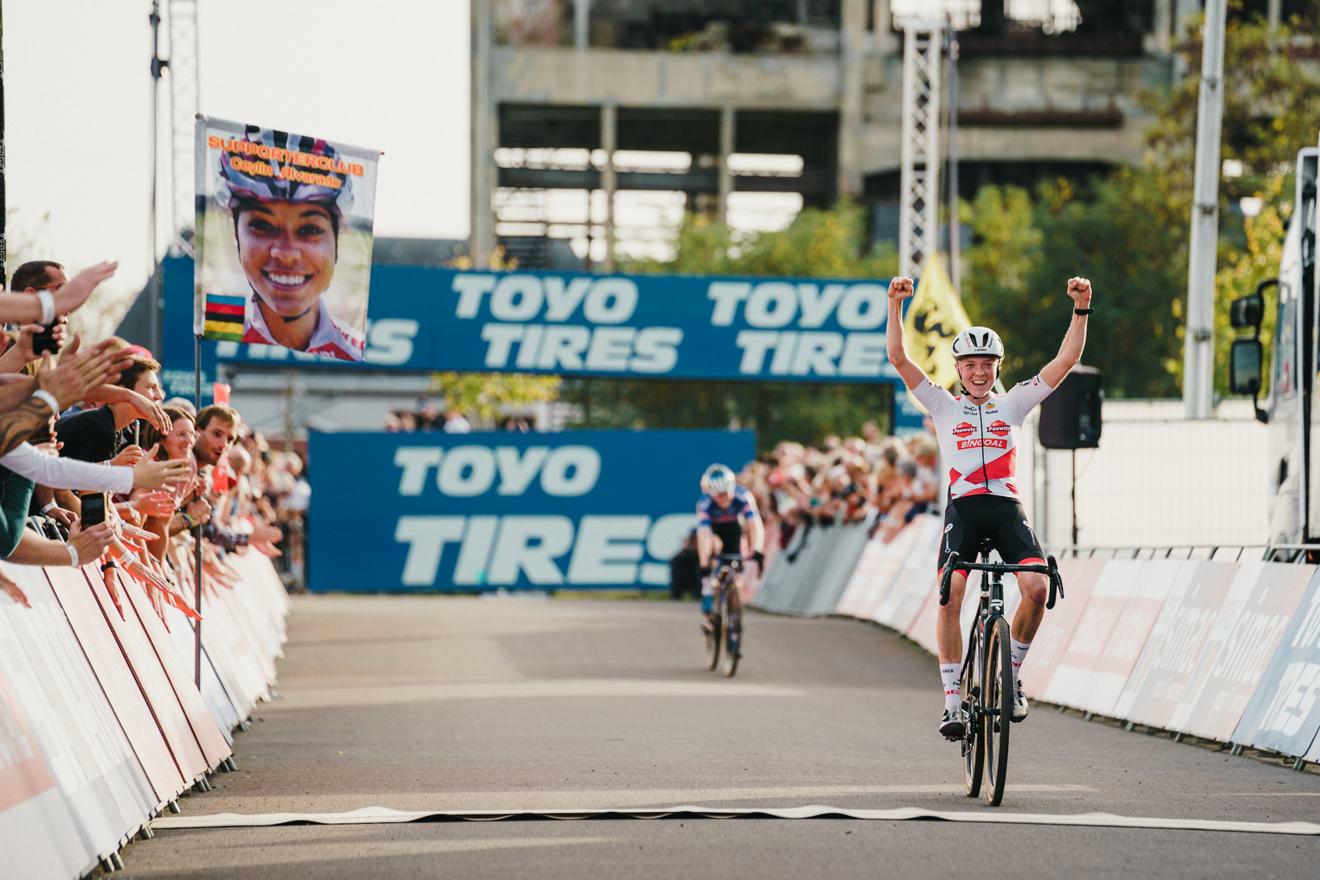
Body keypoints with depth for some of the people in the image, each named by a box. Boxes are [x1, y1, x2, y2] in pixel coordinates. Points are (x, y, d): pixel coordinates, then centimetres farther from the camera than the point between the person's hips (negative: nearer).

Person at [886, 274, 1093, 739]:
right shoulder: (944, 406, 12)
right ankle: (952, 700, -10)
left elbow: (1066, 360, 9)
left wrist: (1081, 310, 0)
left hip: (1007, 507, 1)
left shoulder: (1013, 404, 15)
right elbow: (898, 358, 3)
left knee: (1037, 586, -21)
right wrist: (895, 306, -8)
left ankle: (1011, 673, 1)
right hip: (963, 508, -1)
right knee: (949, 597, -16)